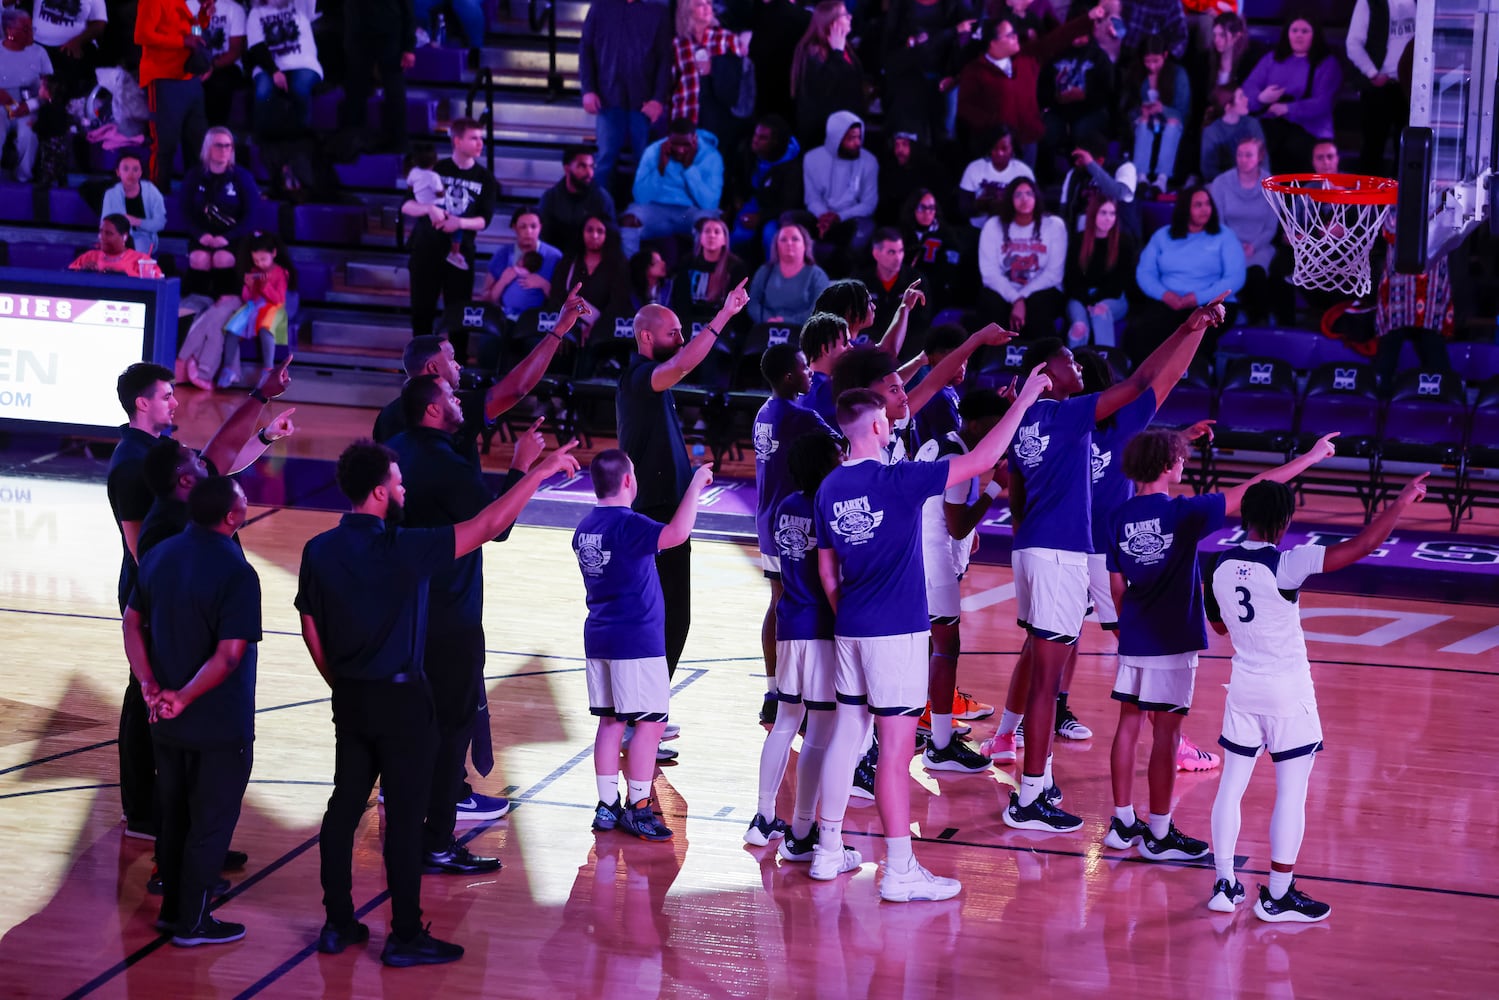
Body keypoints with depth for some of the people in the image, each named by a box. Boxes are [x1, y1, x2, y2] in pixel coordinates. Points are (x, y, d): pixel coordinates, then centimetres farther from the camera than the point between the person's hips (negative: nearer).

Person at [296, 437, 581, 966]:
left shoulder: (319, 551, -2)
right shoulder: (401, 548, -20)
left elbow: (311, 632, 6)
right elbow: (486, 526, -19)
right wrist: (540, 472, -13)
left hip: (349, 699, 6)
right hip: (399, 699, -6)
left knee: (344, 806, 14)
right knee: (404, 817, 2)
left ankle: (338, 923, 20)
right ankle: (405, 937, 8)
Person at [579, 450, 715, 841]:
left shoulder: (585, 527, 8)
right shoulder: (628, 525, -17)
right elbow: (677, 533, -34)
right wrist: (695, 486, -23)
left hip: (599, 639, 8)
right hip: (638, 641, -8)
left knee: (610, 721, 12)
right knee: (650, 723, -1)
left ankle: (607, 806, 14)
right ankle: (637, 808, 0)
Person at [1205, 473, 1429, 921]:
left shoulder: (1220, 566, -2)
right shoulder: (1286, 565, -19)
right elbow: (1361, 546, -24)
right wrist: (1402, 502, -16)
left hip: (1243, 687, 6)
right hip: (1288, 691, -6)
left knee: (1232, 784, 13)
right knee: (1291, 792, 4)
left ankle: (1224, 884, 17)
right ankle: (1277, 896, 9)